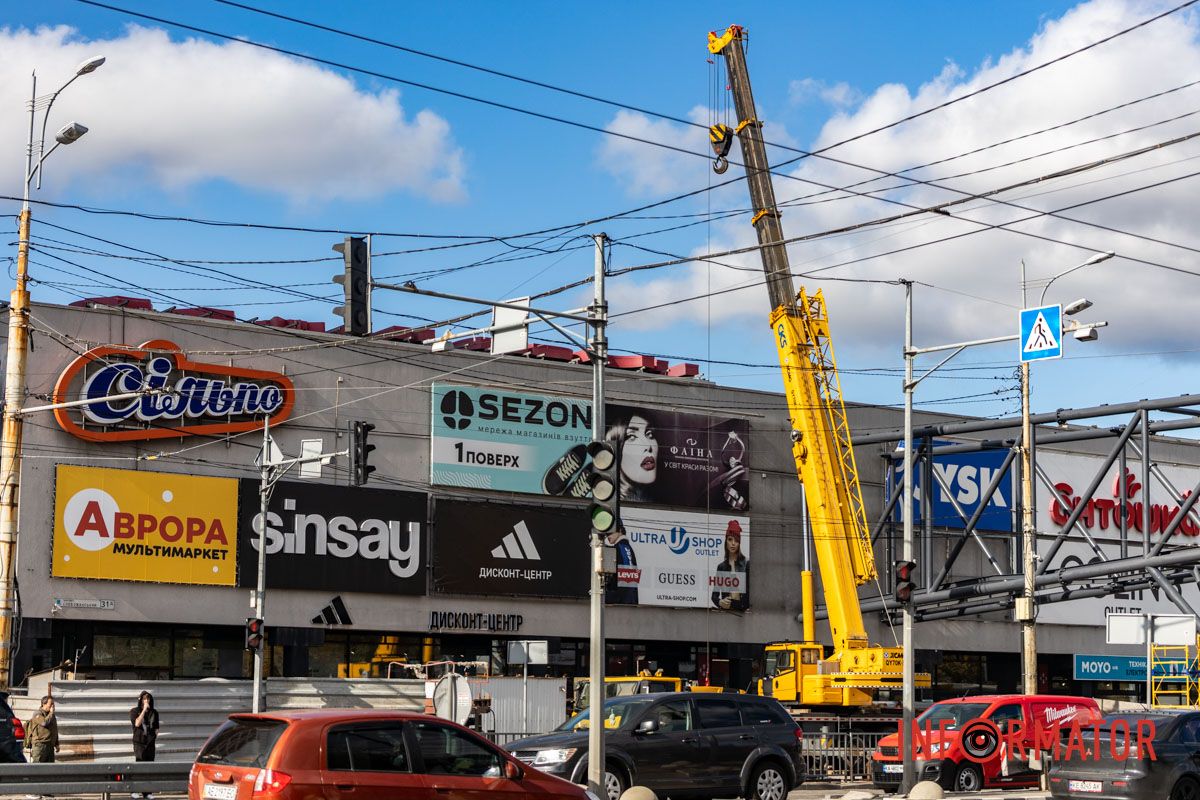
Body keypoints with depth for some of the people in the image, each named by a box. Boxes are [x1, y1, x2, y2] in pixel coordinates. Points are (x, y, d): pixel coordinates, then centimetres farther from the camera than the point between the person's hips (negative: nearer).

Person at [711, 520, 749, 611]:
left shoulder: (746, 563, 4)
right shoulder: (721, 566, 13)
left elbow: (751, 589, 1)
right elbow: (715, 594, 14)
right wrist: (720, 602, -6)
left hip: (742, 608, -2)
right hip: (726, 608, 2)